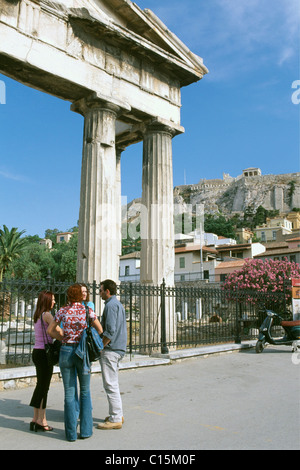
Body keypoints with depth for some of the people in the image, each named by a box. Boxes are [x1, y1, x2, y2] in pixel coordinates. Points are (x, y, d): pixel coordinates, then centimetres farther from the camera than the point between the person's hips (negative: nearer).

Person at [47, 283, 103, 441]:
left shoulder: (63, 311, 1)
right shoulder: (87, 310, -3)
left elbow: (50, 330, 8)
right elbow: (100, 330, 2)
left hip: (66, 351, 1)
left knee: (69, 393, 9)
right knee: (85, 391, 15)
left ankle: (71, 432, 13)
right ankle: (85, 430, 16)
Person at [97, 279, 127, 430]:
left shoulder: (111, 305, -15)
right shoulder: (118, 304, 17)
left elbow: (110, 331, -23)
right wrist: (102, 346, 20)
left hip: (110, 349, -10)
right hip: (118, 348, 10)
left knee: (110, 384, -4)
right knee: (113, 383, 18)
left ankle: (115, 419, 2)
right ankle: (117, 415, 25)